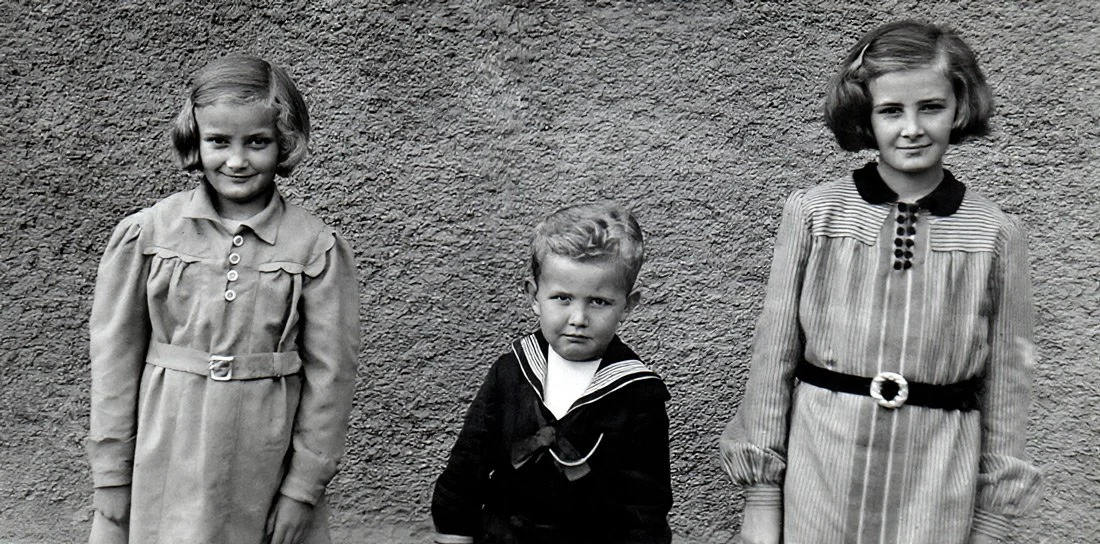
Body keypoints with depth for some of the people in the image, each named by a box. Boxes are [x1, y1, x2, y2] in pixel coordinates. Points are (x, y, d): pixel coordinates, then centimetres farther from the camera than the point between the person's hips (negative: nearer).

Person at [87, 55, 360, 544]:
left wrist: (303, 487, -4)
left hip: (266, 474, -1)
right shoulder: (145, 234, -3)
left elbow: (329, 372, -4)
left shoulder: (317, 248, -7)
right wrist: (111, 476, 2)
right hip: (165, 468, 1)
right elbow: (116, 356, 1)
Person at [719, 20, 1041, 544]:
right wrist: (760, 496, 0)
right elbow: (774, 354, -1)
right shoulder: (812, 215, -4)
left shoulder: (996, 237, -3)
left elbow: (1005, 384, 3)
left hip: (937, 494, 0)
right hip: (817, 478, 0)